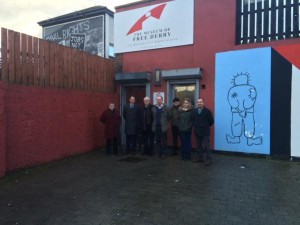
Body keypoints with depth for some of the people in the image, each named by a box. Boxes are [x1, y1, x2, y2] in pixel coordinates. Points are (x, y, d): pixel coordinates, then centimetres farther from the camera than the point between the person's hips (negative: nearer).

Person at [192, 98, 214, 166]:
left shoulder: (207, 111, -8)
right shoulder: (194, 111, 5)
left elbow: (211, 121, -4)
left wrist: (206, 126, 3)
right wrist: (195, 126, 12)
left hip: (205, 132, -5)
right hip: (197, 131, 5)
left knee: (206, 146, -2)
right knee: (199, 146, 13)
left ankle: (208, 160, 4)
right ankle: (200, 158, 24)